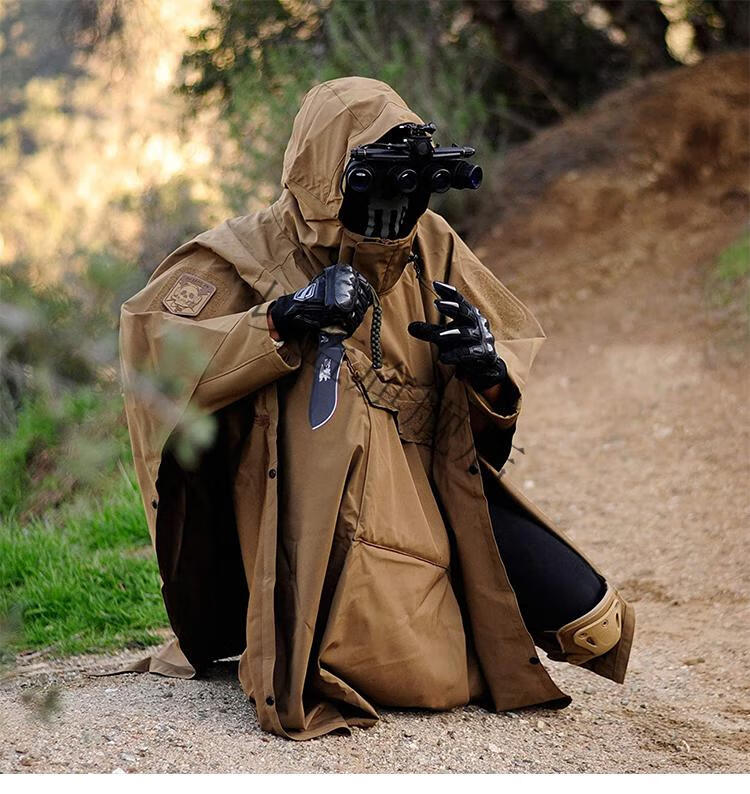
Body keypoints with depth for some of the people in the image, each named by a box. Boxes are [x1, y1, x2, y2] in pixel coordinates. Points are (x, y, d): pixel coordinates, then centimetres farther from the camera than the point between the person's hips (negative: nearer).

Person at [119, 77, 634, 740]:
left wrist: (489, 369, -11)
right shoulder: (253, 253, -5)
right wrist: (283, 320, -28)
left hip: (434, 502, 5)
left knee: (589, 624, -4)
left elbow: (522, 356, 15)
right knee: (439, 684, -19)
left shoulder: (431, 248, 9)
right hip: (324, 531, -5)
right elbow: (152, 347, -19)